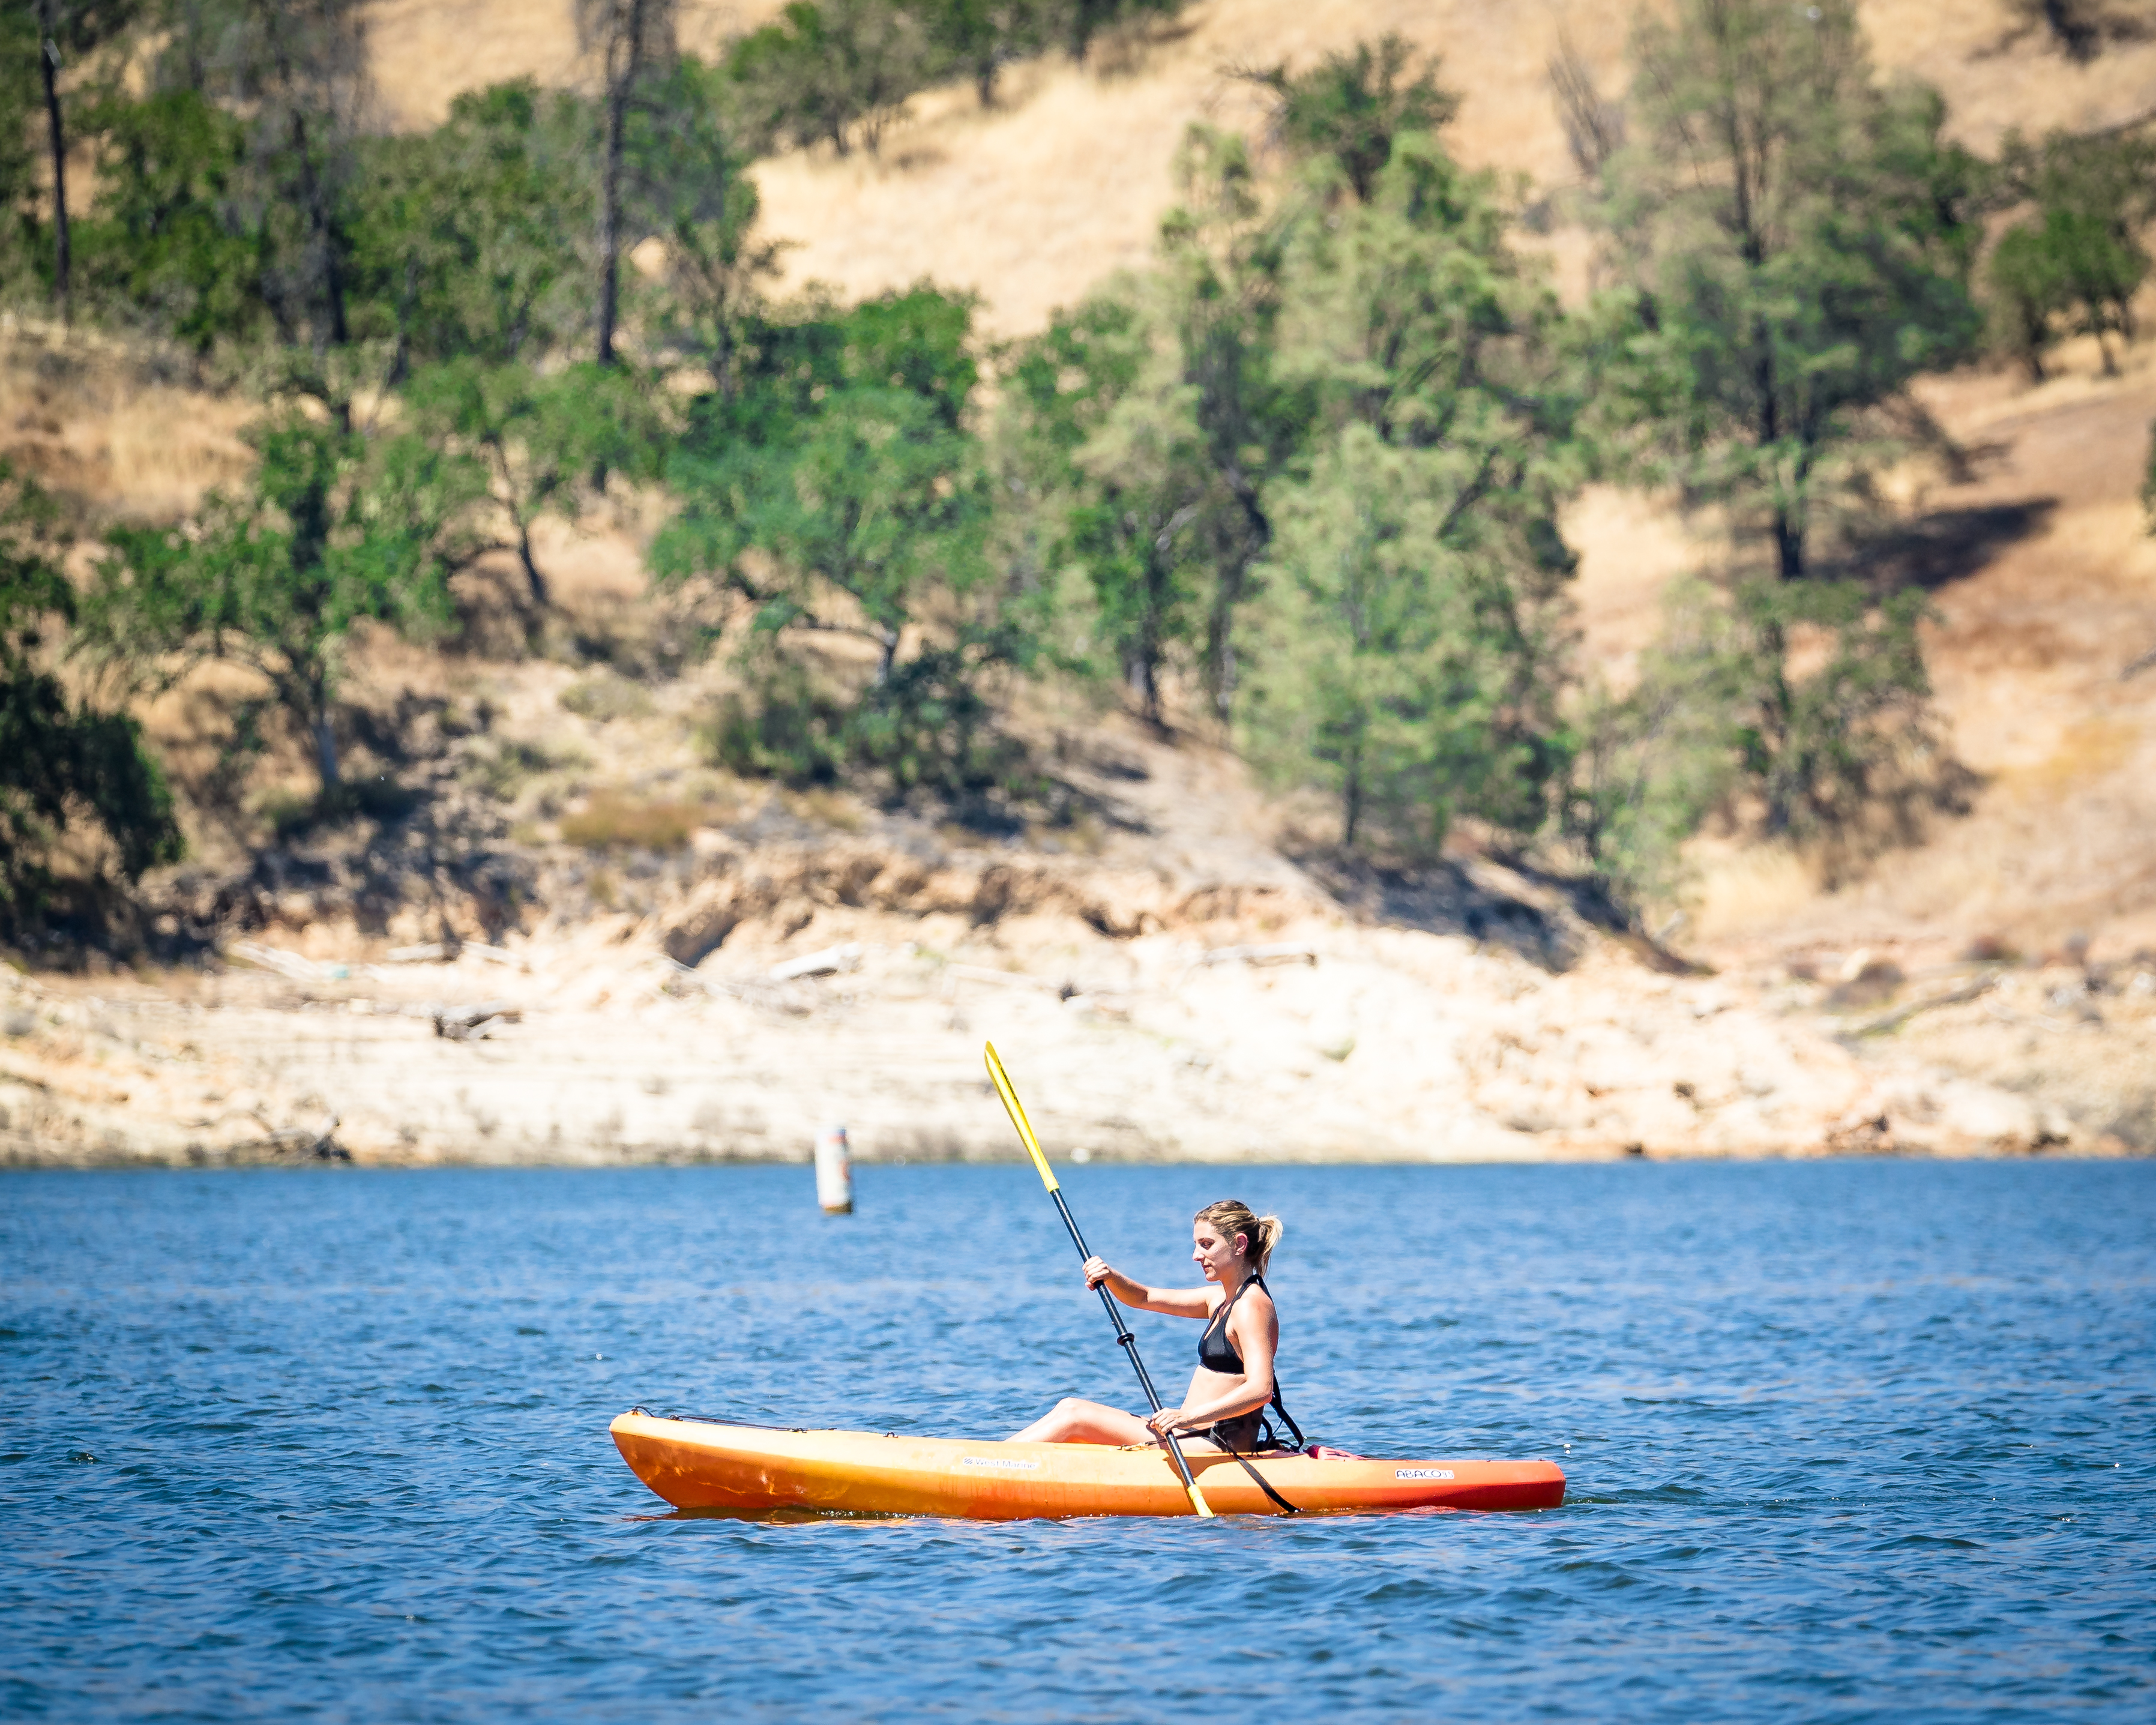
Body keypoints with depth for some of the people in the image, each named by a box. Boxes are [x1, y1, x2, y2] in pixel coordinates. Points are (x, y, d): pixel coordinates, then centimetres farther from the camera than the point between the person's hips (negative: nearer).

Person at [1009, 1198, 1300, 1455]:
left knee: (1075, 1416, -10)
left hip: (1219, 1446, -10)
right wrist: (1109, 1277, 0)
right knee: (1069, 1406, 7)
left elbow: (1260, 1389, -27)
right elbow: (1144, 1298, 22)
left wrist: (1189, 1417, -37)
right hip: (1197, 1436, 10)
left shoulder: (1252, 1305, -14)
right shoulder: (1221, 1299, 16)